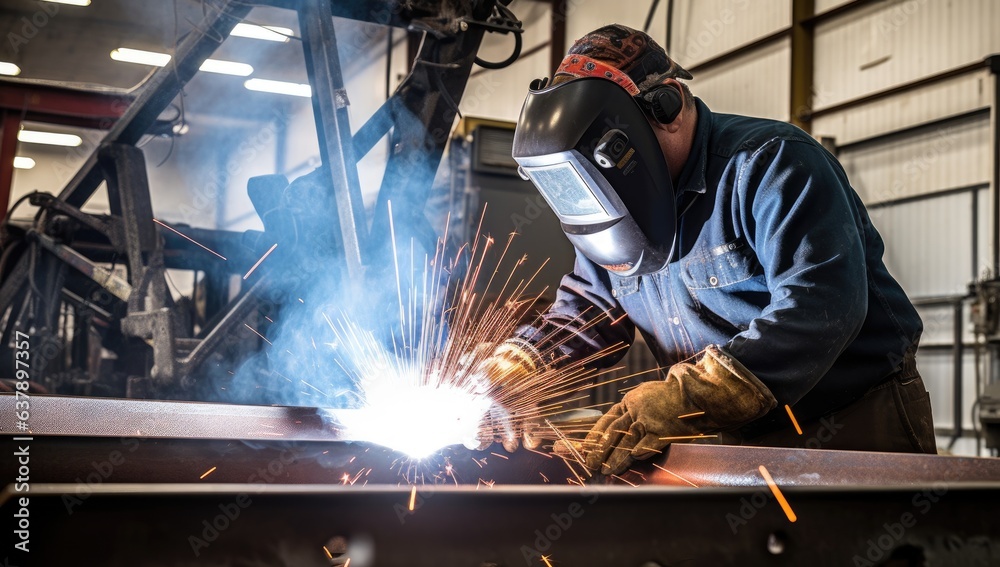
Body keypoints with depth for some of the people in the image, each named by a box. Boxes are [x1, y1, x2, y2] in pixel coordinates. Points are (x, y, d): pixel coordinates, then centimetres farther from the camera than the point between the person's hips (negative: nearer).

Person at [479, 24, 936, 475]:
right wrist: (503, 374, -7)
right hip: (745, 442, 6)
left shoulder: (770, 165, -19)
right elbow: (585, 310, 12)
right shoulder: (624, 208, 4)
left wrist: (688, 395, -42)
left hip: (860, 425, -6)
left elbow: (820, 306, -32)